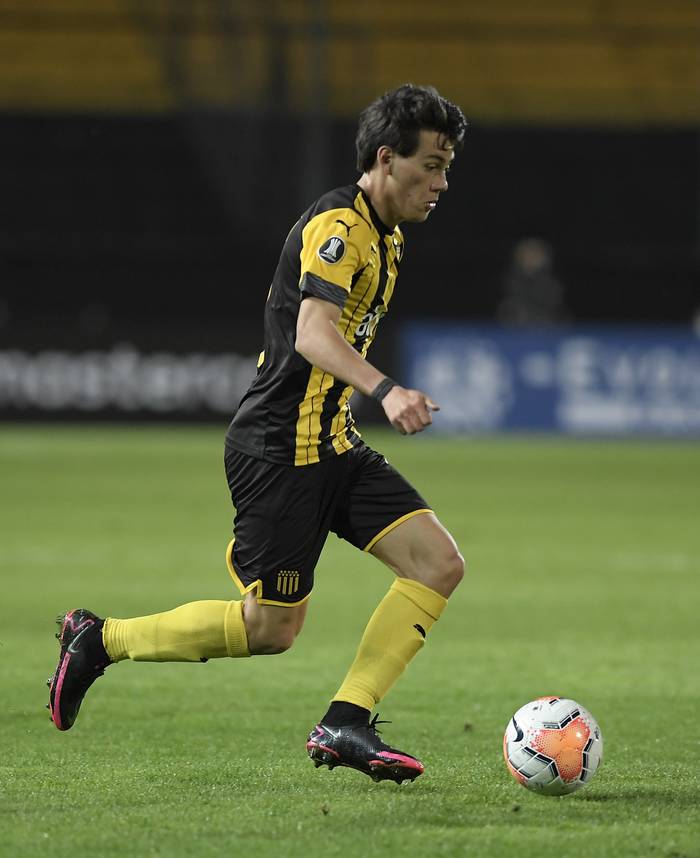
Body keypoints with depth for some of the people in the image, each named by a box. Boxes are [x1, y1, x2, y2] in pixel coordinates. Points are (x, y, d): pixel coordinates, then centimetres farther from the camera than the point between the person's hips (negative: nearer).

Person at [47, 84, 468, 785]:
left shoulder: (383, 234, 15)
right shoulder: (338, 227, -17)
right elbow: (312, 333, -33)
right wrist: (385, 391, -47)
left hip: (329, 445, 10)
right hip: (280, 448, -10)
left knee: (439, 564, -6)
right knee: (271, 628, -4)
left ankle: (344, 725, -6)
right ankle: (99, 641, 13)